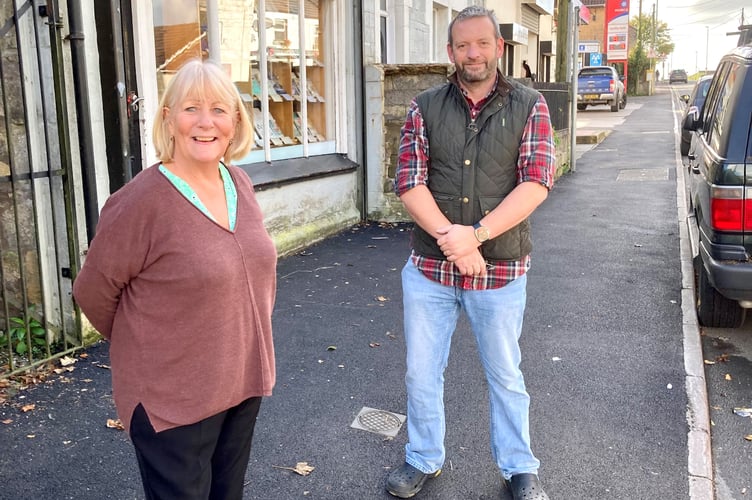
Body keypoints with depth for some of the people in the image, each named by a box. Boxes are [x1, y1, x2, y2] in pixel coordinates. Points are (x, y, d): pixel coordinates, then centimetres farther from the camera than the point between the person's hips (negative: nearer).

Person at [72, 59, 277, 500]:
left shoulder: (241, 184, 0)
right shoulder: (141, 201, -20)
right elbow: (94, 292, -10)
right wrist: (142, 345, 3)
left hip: (245, 382, 6)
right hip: (172, 398, -6)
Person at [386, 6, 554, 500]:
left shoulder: (529, 106, -1)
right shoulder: (425, 107, 2)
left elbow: (536, 181, -11)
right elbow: (410, 182, -5)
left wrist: (476, 234, -21)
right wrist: (449, 236, -19)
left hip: (501, 270, -1)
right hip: (429, 268, 2)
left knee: (506, 375, 14)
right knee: (421, 372, 13)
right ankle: (424, 460, 35)